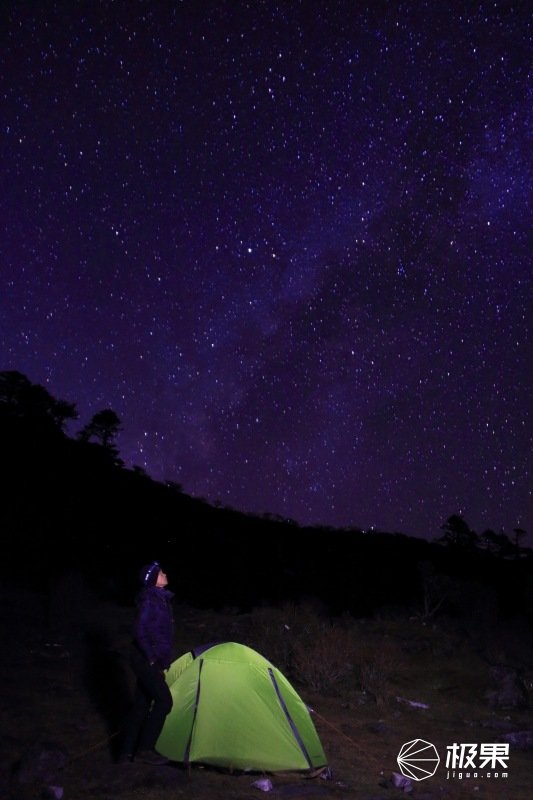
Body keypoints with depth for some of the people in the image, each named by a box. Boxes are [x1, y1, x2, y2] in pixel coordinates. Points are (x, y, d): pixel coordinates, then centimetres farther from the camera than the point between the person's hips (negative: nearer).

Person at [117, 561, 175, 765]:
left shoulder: (161, 599, 12)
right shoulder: (149, 601, -16)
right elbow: (140, 632, -21)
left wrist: (161, 662, 19)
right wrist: (152, 659, -16)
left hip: (149, 661, 9)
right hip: (146, 660, -9)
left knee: (141, 704, 12)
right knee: (164, 701, -8)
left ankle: (126, 753, 20)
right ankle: (145, 749, 1)